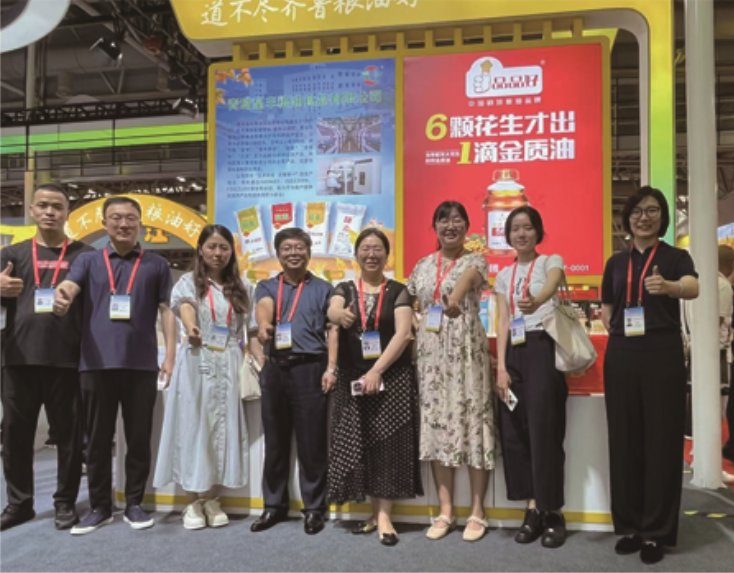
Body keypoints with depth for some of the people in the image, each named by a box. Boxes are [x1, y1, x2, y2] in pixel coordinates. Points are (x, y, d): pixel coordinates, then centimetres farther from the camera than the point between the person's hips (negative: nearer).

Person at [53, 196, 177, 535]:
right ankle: (99, 507, 22)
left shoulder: (157, 265, 8)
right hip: (96, 364, 1)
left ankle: (133, 504, 20)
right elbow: (69, 285, -9)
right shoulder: (88, 261, 10)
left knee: (139, 438, 6)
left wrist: (170, 357, -3)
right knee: (97, 439, 9)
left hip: (141, 364, -1)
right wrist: (61, 297, -34)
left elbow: (166, 311, 6)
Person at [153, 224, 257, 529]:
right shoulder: (189, 281, 2)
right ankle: (194, 501, 10)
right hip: (196, 363, -3)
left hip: (228, 366, 3)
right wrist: (191, 328, -43)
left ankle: (212, 499, 14)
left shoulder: (239, 288, 13)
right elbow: (184, 306, -20)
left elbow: (248, 330, 14)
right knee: (194, 427, -1)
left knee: (222, 428, 3)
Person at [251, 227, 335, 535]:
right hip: (275, 368, 2)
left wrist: (331, 368, -8)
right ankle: (274, 504, 22)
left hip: (310, 368, -2)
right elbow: (263, 307, -10)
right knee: (275, 441, 10)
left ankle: (314, 507, 14)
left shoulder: (323, 289, 9)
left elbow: (333, 331, 3)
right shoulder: (266, 286, 13)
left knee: (312, 442, 1)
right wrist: (264, 325, -33)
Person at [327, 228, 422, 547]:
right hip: (352, 379, 2)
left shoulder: (398, 292, 3)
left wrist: (376, 370, -18)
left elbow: (403, 335, -8)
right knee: (358, 444, 4)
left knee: (387, 443, -3)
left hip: (392, 377, -2)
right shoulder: (345, 290, 9)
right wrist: (340, 315, -38)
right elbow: (331, 312, -13)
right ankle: (377, 513, 17)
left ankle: (384, 515, 4)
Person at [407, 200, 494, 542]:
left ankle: (477, 513, 11)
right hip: (431, 353, 4)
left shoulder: (474, 260, -1)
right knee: (437, 424, 5)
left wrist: (456, 297, -47)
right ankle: (445, 511, 16)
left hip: (466, 350, -4)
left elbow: (469, 277, -26)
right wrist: (417, 322, 1)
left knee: (471, 422, -3)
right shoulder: (423, 266, 13)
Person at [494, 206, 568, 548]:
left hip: (544, 350, -5)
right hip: (515, 353, 5)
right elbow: (503, 323, 8)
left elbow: (551, 286, -24)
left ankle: (553, 512, 7)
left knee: (544, 431, -6)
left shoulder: (551, 261, 1)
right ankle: (533, 509, 15)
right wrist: (500, 367, -2)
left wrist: (537, 301, -48)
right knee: (514, 431, 4)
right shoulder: (503, 275, 15)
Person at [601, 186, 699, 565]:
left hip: (662, 353, -3)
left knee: (661, 440, 1)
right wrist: (617, 332, 1)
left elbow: (693, 288, -22)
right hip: (621, 355, 4)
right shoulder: (616, 262, 12)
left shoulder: (675, 257, 0)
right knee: (625, 439, 7)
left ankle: (656, 531, 12)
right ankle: (630, 525, 19)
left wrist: (667, 286, -42)